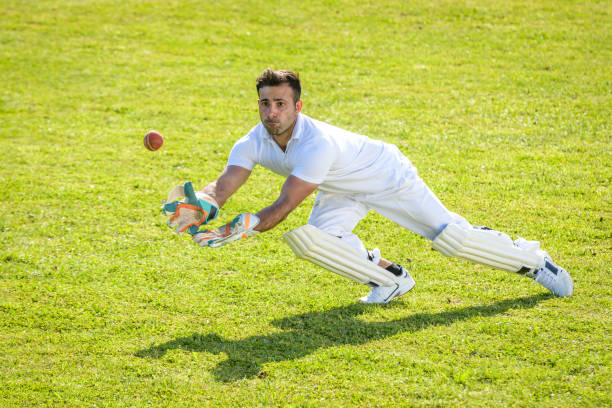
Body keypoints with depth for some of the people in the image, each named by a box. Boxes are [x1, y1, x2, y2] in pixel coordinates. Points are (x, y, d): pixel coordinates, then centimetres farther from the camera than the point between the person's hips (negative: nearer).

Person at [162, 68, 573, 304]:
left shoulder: (318, 143, -41)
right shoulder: (254, 143, -21)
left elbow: (286, 205, -44)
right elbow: (224, 185, -33)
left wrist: (244, 229, -57)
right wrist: (201, 207, -55)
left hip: (387, 176, -6)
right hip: (343, 191, 6)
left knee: (453, 237, -6)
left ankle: (533, 260, 16)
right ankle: (391, 275, 2)